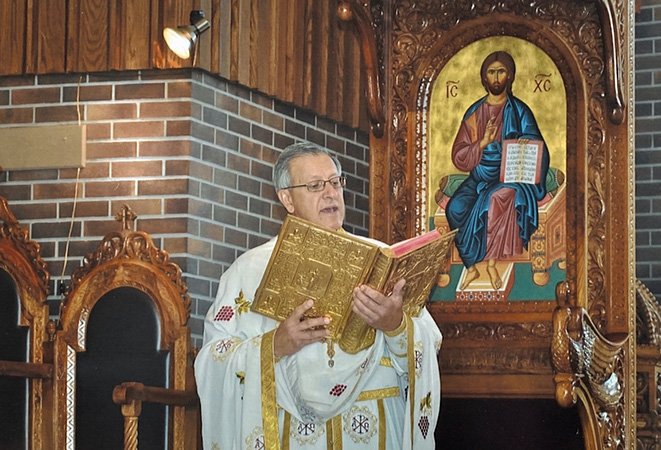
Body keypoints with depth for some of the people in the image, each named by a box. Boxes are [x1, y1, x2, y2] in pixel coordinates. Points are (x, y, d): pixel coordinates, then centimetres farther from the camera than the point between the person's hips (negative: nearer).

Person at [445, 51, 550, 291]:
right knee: (456, 208, -29)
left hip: (510, 178, -2)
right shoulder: (474, 113, 10)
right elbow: (459, 158, 4)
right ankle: (471, 266, -19)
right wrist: (483, 143, -13)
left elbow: (537, 151, 0)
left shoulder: (519, 111, 4)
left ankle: (491, 262, -29)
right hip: (479, 178, 2)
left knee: (499, 198, -38)